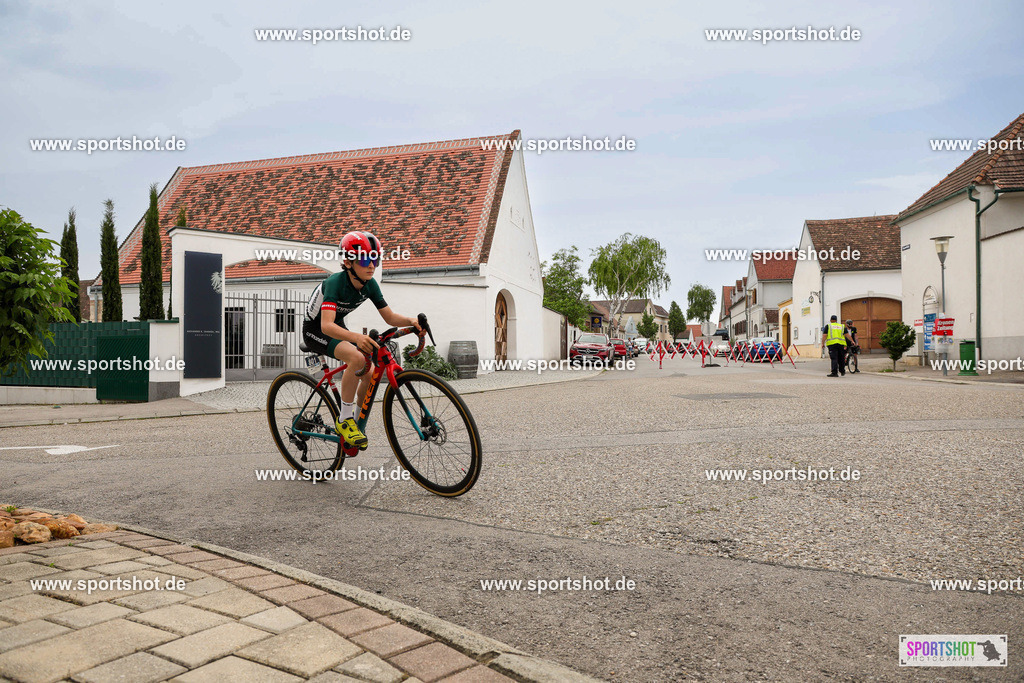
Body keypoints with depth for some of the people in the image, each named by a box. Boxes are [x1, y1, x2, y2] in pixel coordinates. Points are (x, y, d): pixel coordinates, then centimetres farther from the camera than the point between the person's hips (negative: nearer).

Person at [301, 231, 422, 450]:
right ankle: (344, 420, -19)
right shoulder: (336, 282, -31)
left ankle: (355, 419, 16)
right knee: (357, 358, -32)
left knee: (371, 374, -9)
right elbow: (326, 325, -43)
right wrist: (356, 337, -60)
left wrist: (411, 321, -30)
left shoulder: (370, 284, -12)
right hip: (315, 331, -7)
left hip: (337, 328, 7)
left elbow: (390, 317, -9)